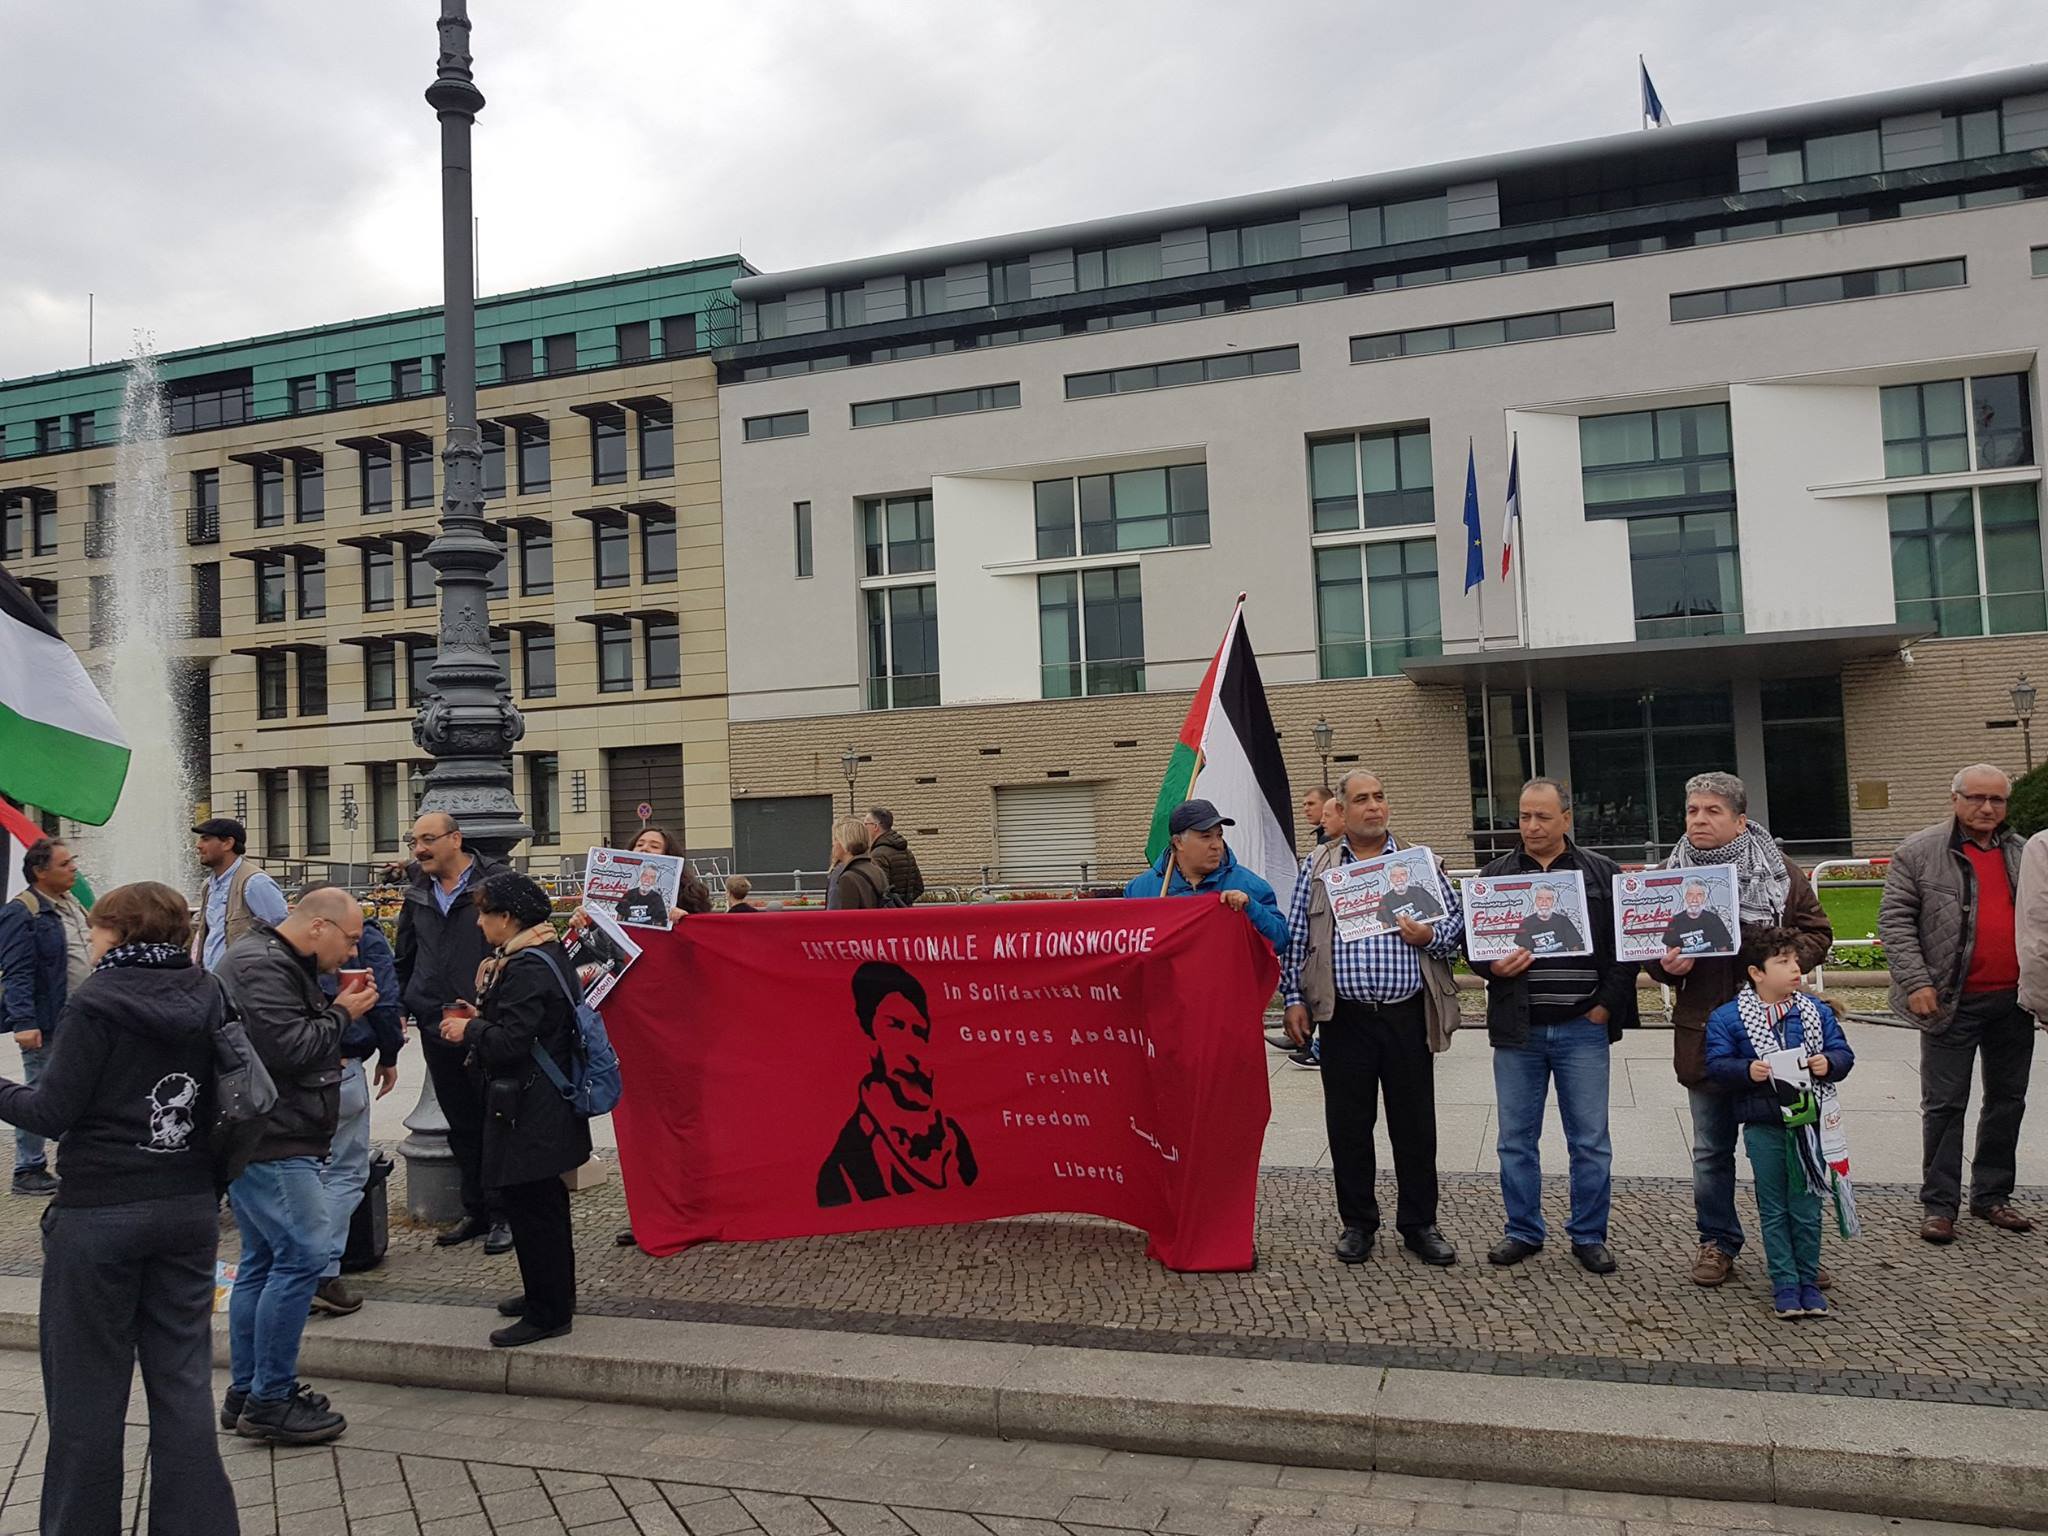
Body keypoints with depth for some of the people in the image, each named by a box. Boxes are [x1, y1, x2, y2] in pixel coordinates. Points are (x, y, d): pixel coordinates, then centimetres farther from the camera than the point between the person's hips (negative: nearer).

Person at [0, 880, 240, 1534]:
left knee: (86, 1389, 9)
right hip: (190, 1208, 5)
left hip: (99, 1213, -5)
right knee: (183, 1381, 11)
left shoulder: (96, 1002, -11)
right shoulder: (206, 998, 4)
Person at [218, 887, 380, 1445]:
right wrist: (342, 1014, -12)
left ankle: (246, 1393, 22)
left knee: (263, 1261, 14)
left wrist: (337, 1010, 8)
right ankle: (270, 1402, -4)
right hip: (269, 1143, -11)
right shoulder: (261, 967, -16)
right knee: (301, 1255, -11)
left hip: (268, 1141, 11)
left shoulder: (280, 962, 18)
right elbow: (287, 1048, -25)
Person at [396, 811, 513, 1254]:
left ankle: (502, 1214, 12)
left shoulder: (495, 882, -6)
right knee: (461, 1126, 13)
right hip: (437, 1028, 6)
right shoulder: (417, 895, 13)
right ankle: (476, 1212, 24)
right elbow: (405, 959, 21)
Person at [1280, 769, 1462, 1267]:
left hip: (1408, 1015, 0)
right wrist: (1294, 999, 1)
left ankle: (1419, 1224, 22)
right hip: (1345, 1016, 0)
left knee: (1415, 1124, 7)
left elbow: (1456, 918, 10)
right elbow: (1295, 938, 7)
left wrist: (1430, 936, -11)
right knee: (1348, 1124, 7)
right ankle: (1357, 1223, 22)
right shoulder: (1317, 866, 8)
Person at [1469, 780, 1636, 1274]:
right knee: (1516, 1139, 9)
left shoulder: (1602, 874, 4)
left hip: (1582, 1029, -1)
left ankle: (1589, 1236, 19)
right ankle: (1523, 1232, 22)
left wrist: (1606, 1005, -5)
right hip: (1517, 1030, 1)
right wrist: (1493, 966, -12)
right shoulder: (1495, 875, 7)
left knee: (1590, 1140, 6)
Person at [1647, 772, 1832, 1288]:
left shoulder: (1781, 872, 0)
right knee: (1711, 1150, 12)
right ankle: (1718, 1242, 25)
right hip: (1704, 1034, 2)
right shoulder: (1671, 877, 5)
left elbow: (1817, 932, 4)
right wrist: (1666, 964, -10)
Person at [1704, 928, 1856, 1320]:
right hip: (1764, 1128, -2)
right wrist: (1748, 1071, -24)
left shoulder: (1817, 1012, 6)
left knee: (1807, 1208, 8)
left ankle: (1808, 1281, 21)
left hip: (1809, 1123, 2)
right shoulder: (1727, 1017, -4)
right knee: (1774, 1210, 7)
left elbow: (1843, 1053, 7)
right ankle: (1785, 1285, 15)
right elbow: (1718, 1064, -7)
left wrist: (1829, 1063, -14)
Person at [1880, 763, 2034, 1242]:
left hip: (2014, 1001, 5)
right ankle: (1939, 1203, 9)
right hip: (1952, 1003, -5)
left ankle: (1992, 1195, 26)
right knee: (1945, 1104, 0)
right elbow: (1894, 919, -7)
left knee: (2007, 1100, 13)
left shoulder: (2024, 854, 11)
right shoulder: (1919, 853, -4)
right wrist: (1915, 982, -15)